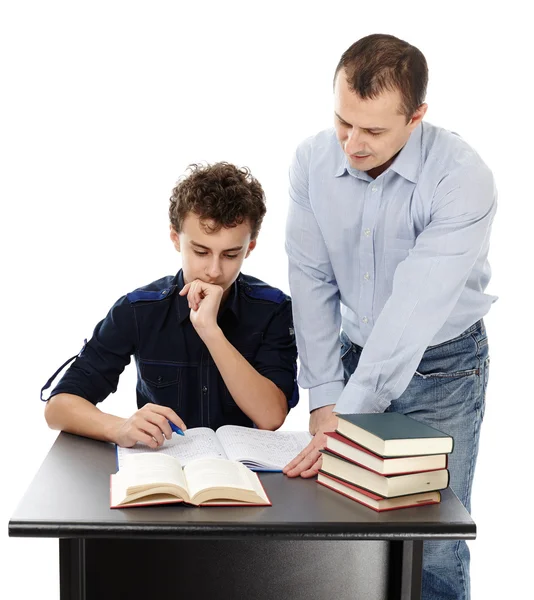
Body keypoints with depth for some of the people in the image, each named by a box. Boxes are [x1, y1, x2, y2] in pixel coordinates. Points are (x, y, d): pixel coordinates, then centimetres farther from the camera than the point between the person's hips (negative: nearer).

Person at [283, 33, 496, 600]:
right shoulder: (312, 160, -10)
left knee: (432, 549, -2)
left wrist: (348, 417, -32)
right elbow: (312, 282, -6)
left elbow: (416, 309, -30)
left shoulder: (462, 177, -25)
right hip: (355, 354, 4)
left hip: (442, 367, -3)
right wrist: (324, 398, -9)